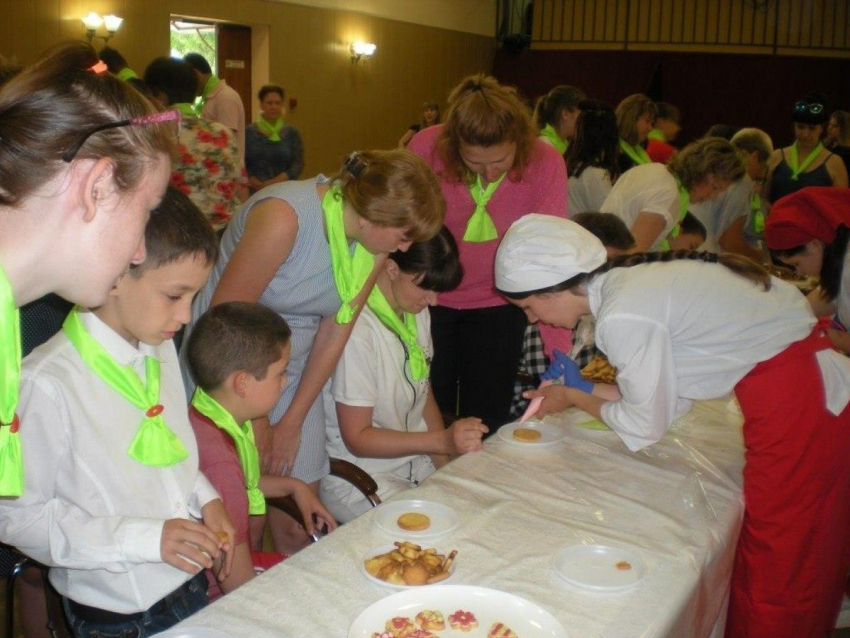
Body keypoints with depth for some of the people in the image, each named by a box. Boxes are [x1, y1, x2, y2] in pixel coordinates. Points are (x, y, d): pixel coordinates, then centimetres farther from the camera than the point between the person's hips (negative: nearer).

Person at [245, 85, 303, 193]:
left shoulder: (292, 133, 9)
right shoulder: (248, 133, 8)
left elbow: (298, 164, 1)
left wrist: (275, 182, -12)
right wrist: (253, 182, -15)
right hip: (254, 193, 0)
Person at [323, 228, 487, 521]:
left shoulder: (416, 312, 4)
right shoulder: (359, 329, -23)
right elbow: (357, 437, -20)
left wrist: (447, 468, -2)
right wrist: (443, 441, -29)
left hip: (416, 460, 8)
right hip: (358, 478, -8)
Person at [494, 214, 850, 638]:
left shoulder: (624, 316, -22)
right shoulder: (630, 279, 4)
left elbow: (645, 426, -9)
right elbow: (673, 393, 12)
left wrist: (574, 398, 4)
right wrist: (584, 388, 12)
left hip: (798, 404, -9)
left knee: (778, 574, 7)